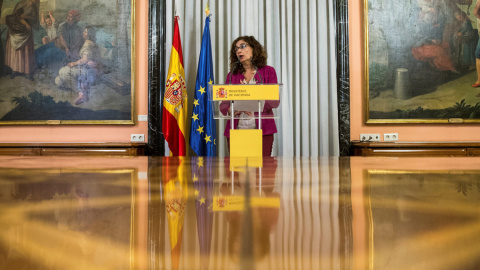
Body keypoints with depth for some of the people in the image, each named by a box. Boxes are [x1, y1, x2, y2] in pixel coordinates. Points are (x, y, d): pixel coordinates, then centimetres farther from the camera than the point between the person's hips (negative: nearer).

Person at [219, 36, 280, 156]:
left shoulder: (268, 71, 8)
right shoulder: (232, 75, 14)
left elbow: (275, 101, -2)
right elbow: (223, 104, 8)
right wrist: (232, 110, -15)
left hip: (262, 131, -2)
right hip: (236, 130, 2)